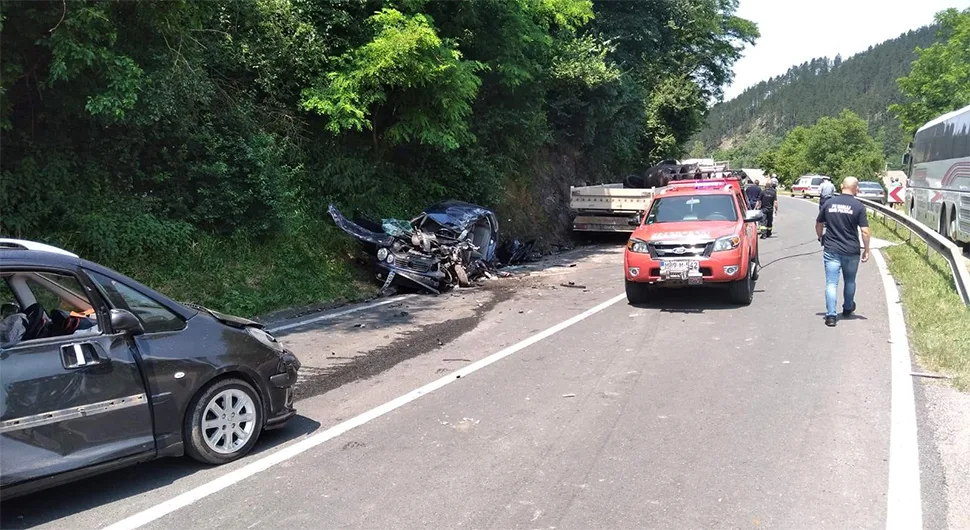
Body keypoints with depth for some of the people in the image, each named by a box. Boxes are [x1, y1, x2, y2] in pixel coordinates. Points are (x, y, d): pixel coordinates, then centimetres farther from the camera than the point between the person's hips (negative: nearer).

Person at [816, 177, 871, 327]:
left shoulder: (829, 203, 0)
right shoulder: (859, 206, -7)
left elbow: (818, 224, 9)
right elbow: (865, 231, -10)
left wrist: (821, 238, 26)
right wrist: (866, 250, 0)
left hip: (831, 250, 0)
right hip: (851, 251, 0)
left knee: (831, 283, 0)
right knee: (850, 281, 21)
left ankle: (830, 315, -9)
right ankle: (848, 308, 39)